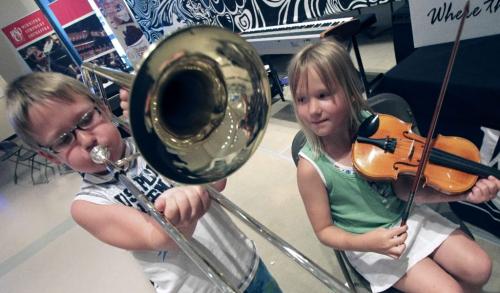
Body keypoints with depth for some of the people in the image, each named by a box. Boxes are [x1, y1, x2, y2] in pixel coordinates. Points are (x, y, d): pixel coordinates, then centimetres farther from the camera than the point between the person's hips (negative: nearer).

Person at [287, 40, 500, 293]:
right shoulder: (311, 167, -25)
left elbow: (403, 189, -8)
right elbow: (324, 230, -13)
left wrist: (463, 193, -19)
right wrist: (366, 242, -29)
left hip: (406, 216, 4)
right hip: (370, 243, -3)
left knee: (479, 269, 1)